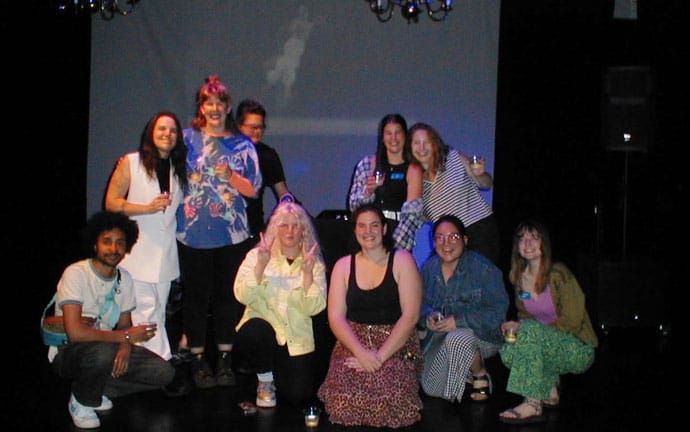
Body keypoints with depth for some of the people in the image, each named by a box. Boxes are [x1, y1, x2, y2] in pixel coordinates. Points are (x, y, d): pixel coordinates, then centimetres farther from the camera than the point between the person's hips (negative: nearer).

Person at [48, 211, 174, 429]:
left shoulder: (124, 278, 2)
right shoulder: (76, 273, -20)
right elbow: (75, 332, -29)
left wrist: (125, 348, -15)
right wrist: (126, 336, -21)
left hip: (106, 347, 6)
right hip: (67, 352, -6)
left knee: (164, 372, -11)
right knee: (103, 352, -40)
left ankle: (97, 391, 5)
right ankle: (81, 401, -8)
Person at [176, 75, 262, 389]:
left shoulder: (242, 145, 9)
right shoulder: (188, 138, 6)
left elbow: (252, 189, 4)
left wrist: (229, 175, -10)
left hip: (232, 233, 1)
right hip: (194, 231, -1)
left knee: (228, 296, 5)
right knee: (197, 295, 2)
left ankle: (225, 360, 16)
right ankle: (198, 361, 13)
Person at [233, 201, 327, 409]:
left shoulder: (315, 264, 3)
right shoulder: (256, 255, 2)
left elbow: (313, 308, -10)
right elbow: (242, 296, -12)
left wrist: (307, 273, -21)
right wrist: (261, 266, -23)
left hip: (297, 339, 1)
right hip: (261, 328, 0)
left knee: (299, 397, -15)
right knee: (256, 330, -36)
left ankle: (277, 372, 23)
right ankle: (265, 381, -3)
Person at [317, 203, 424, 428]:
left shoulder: (402, 261, 2)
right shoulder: (343, 266, 10)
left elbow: (411, 315, -7)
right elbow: (336, 318, 1)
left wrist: (380, 355, -16)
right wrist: (361, 352, -16)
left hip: (395, 345, -1)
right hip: (353, 345, 1)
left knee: (390, 404, -30)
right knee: (344, 403, -28)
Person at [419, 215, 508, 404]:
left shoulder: (482, 268, -15)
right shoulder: (429, 268, 1)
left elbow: (498, 310, -19)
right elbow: (421, 304, 8)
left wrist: (459, 321, -26)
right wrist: (428, 317, -17)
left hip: (482, 334, -5)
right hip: (441, 335, 5)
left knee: (457, 339, -39)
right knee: (431, 388, -8)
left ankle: (481, 375, -7)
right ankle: (465, 370, 22)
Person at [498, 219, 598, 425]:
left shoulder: (558, 274, -15)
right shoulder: (519, 277, 4)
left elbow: (573, 320, -17)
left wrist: (524, 327, -17)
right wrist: (515, 325, -8)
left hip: (579, 350, -7)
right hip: (551, 347, 7)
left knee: (530, 330, -31)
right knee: (507, 352, -19)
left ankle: (533, 405, -31)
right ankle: (550, 389, 3)